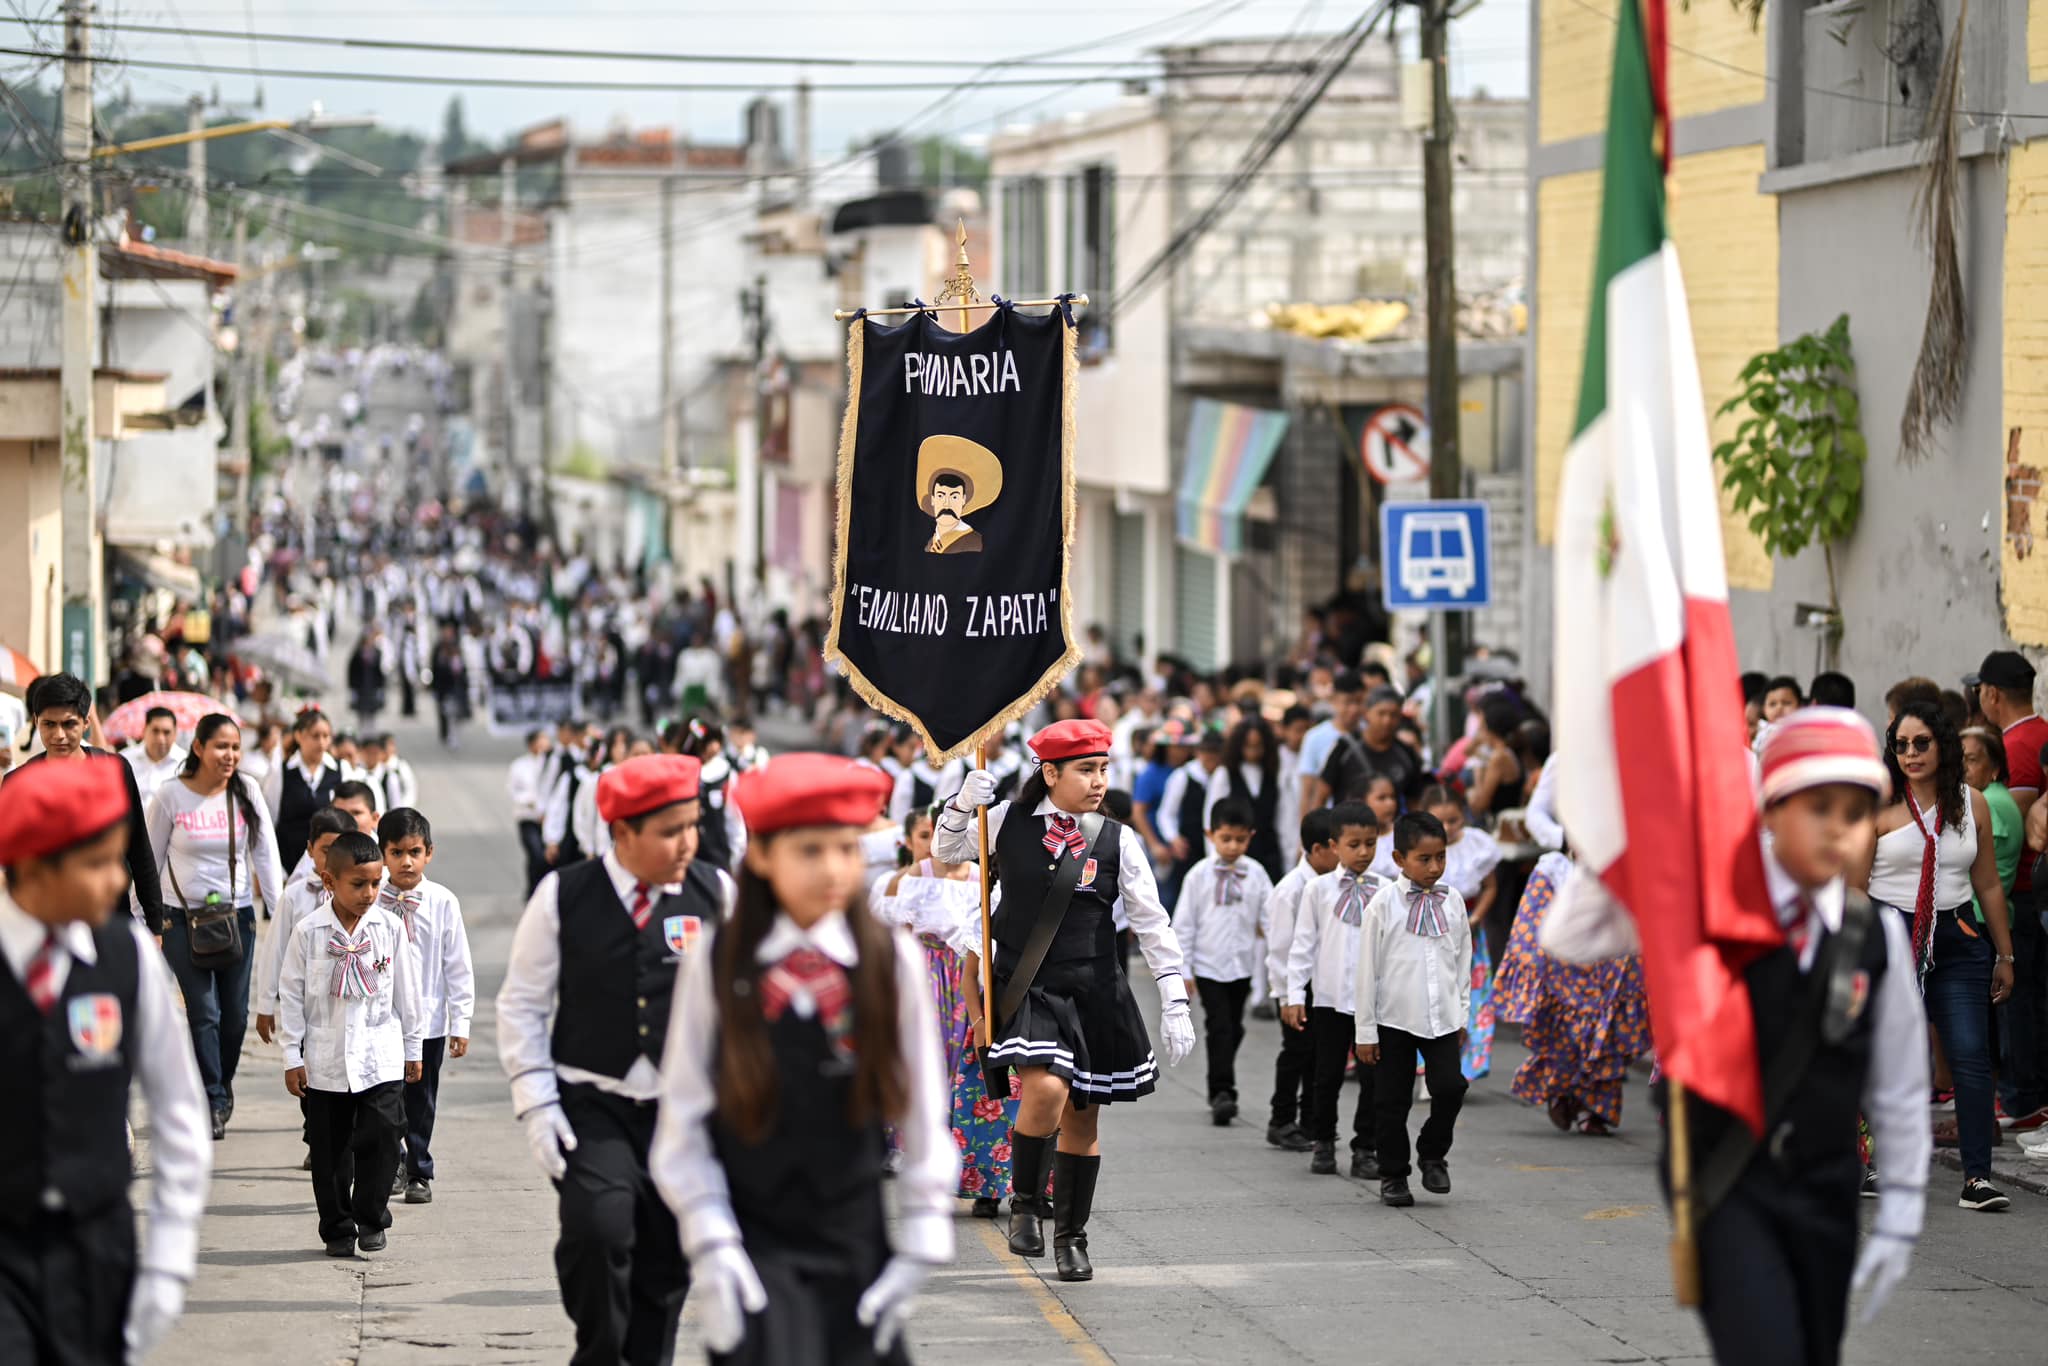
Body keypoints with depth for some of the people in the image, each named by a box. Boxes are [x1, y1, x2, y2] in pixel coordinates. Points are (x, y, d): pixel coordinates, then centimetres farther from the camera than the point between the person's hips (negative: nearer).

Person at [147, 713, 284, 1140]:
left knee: (235, 1013, 5)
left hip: (237, 915, 2)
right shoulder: (171, 796, -5)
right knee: (203, 1012, -7)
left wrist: (280, 909, -2)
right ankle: (213, 1103, 1)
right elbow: (150, 859, 3)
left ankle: (222, 1085, 29)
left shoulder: (246, 792, 0)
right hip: (183, 915, -2)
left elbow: (265, 854, 4)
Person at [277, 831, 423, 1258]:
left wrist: (412, 1047, 13)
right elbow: (291, 995, -1)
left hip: (381, 1059, 0)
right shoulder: (309, 932, -6)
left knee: (381, 1139, -7)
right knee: (330, 1151, 7)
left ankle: (370, 1219, 9)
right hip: (325, 1061, 0)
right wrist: (292, 1056, -2)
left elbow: (406, 991, 9)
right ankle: (337, 1228, 18)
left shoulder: (389, 927, -1)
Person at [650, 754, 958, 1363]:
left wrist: (919, 1247, -1)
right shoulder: (716, 965, -4)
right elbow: (683, 1119, -1)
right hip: (754, 1246, -2)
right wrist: (711, 1246, -8)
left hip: (854, 1245, 2)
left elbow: (924, 1118, 3)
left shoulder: (893, 961, -2)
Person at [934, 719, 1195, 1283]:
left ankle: (1071, 1236, 24)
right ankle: (1025, 1203, -2)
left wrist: (1175, 1005, -4)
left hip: (1095, 993, 2)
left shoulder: (1118, 841, -2)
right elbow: (945, 853, 13)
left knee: (1083, 1117, 8)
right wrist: (963, 805, -6)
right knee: (1045, 1090, -24)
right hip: (1025, 988, -2)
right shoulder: (1010, 822, -1)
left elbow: (1153, 926, 1)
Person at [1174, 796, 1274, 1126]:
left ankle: (1221, 1091, 26)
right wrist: (1183, 968, -4)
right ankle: (1222, 1093, -15)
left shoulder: (1255, 874, 2)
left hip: (1241, 965, 3)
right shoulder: (1200, 874, -5)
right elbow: (1184, 924, -2)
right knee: (1219, 1027, -12)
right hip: (1208, 964, -3)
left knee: (1234, 1030, 13)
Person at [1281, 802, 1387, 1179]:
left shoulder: (1385, 891, 4)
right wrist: (1294, 995, -1)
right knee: (1328, 1075, 8)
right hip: (1330, 996, -1)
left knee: (1372, 1076, 0)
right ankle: (1323, 1144, 23)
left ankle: (1364, 1149, 9)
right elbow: (1303, 944, 3)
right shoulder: (1319, 889, 1)